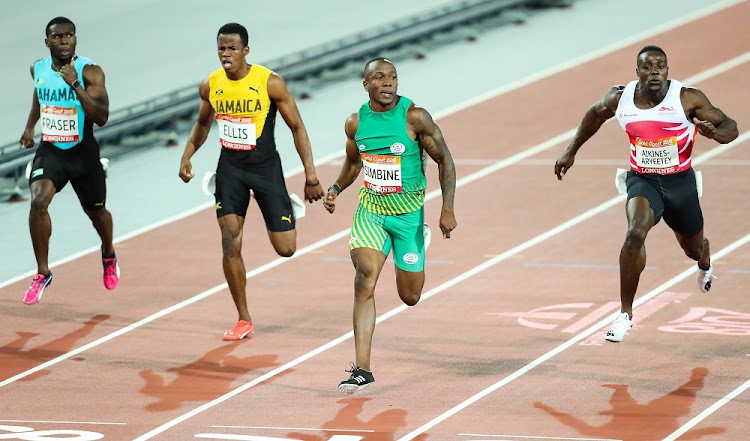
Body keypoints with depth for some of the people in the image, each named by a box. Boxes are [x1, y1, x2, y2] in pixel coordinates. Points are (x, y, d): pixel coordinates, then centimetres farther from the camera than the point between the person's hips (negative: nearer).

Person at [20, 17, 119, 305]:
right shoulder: (38, 69, -1)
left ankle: (109, 256, 50)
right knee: (38, 201, -23)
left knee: (96, 211, 16)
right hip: (50, 151, 2)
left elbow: (101, 117, -26)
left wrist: (75, 84, -32)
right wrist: (30, 127, 18)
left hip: (83, 152, -2)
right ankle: (42, 273, -12)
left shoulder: (90, 72, -15)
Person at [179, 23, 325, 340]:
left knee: (285, 248, -2)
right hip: (230, 167, 3)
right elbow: (203, 123, 18)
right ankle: (243, 321, 3)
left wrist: (311, 175, -11)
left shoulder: (270, 83, -15)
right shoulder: (210, 85, -3)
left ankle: (289, 209, 37)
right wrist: (187, 157, 5)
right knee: (230, 243, -9)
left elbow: (297, 128, -8)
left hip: (265, 166, -3)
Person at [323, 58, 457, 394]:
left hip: (408, 211, -2)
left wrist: (448, 209, -11)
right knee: (365, 281, -19)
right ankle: (362, 369, -19)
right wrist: (336, 188, -1)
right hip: (370, 211, 2)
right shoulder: (356, 122, -3)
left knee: (410, 297, 8)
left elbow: (444, 159, -6)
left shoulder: (415, 117, -14)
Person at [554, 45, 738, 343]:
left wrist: (715, 132, -36)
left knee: (692, 247, 21)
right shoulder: (620, 98, -10)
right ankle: (625, 314, -21)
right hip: (642, 181, -1)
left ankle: (704, 262, 65)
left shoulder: (688, 99, -17)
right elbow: (595, 114, 13)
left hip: (680, 181, 1)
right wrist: (571, 152, 15)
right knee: (635, 233, -30)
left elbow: (730, 127, -12)